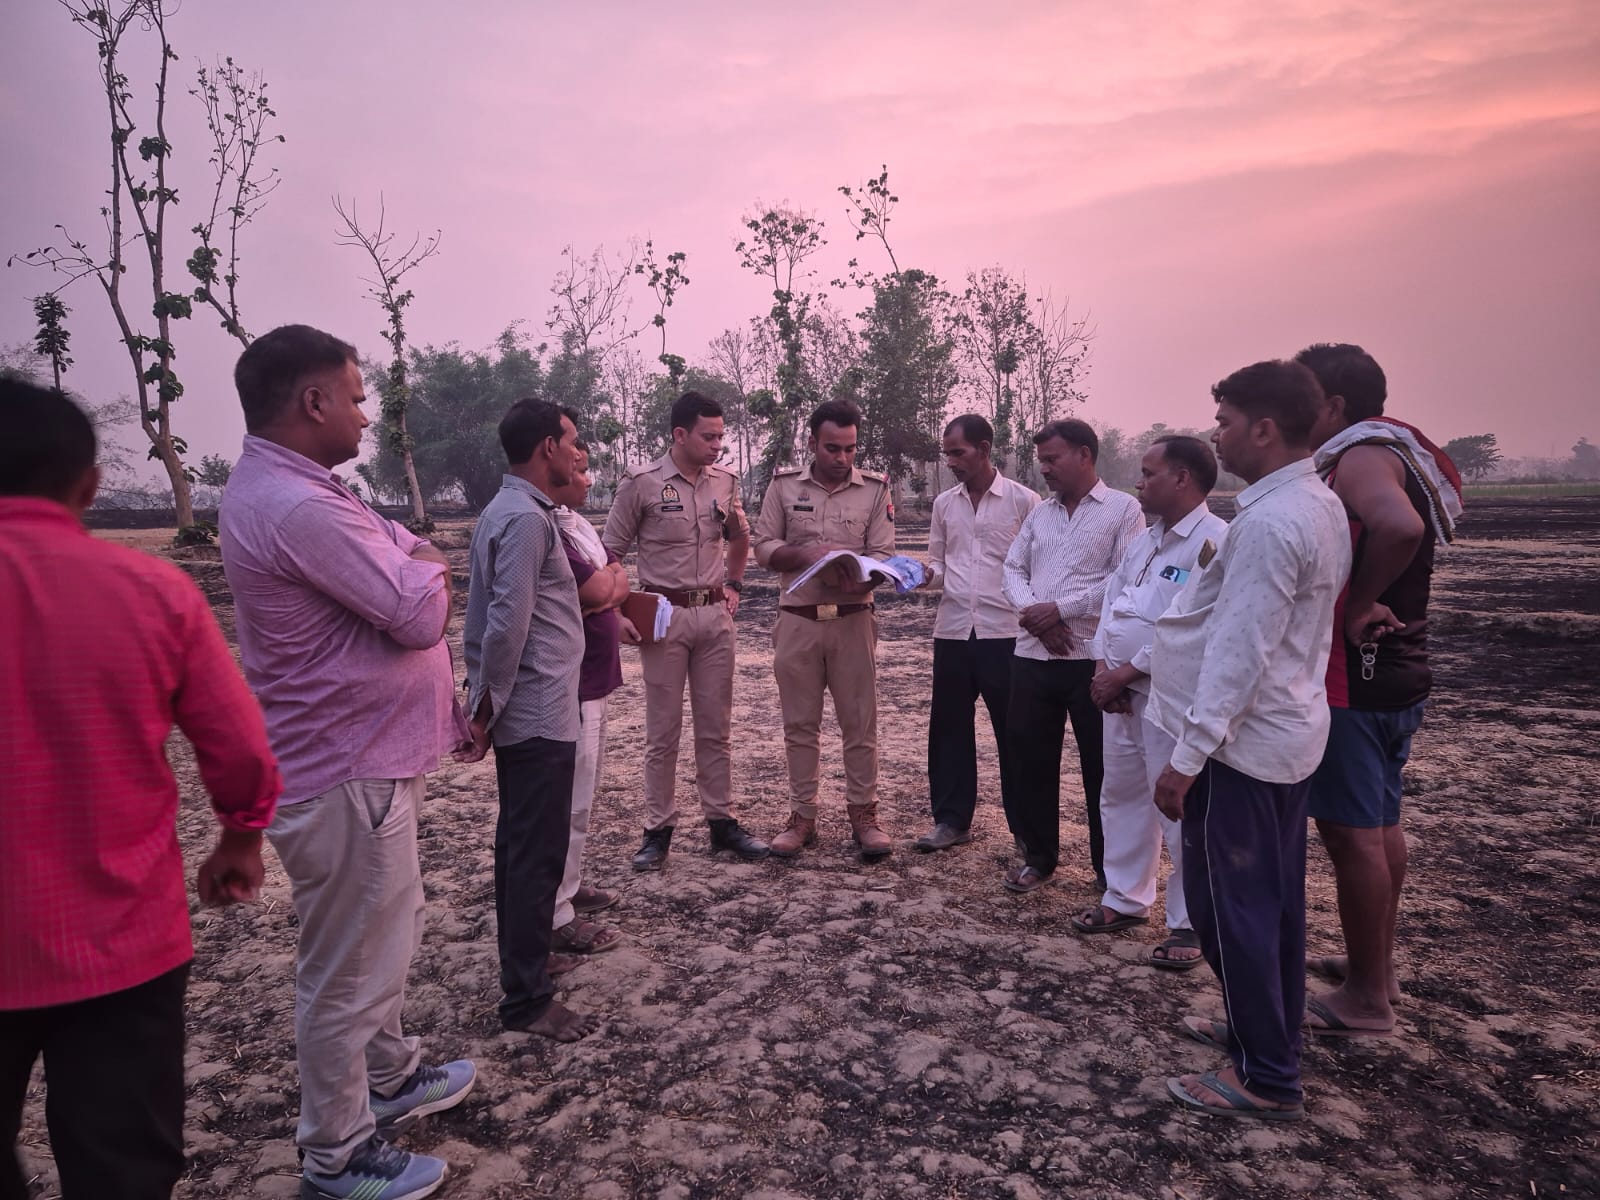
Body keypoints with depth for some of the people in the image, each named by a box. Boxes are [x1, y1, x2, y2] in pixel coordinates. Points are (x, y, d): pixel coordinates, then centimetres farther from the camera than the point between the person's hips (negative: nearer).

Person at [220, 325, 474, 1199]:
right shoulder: (300, 508, -26)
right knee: (348, 971, 6)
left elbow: (383, 586, 14)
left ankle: (389, 1077, 46)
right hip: (346, 774, -11)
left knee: (383, 937, 26)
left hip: (351, 754, 11)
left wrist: (404, 561, -5)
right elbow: (421, 612, -23)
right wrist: (424, 561, -4)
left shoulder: (273, 490, 10)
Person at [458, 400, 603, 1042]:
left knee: (520, 842, 20)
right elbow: (508, 624, -24)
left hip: (522, 710, 10)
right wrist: (486, 710, -15)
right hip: (539, 712, -10)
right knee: (539, 852, -2)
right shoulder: (525, 518, -18)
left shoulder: (506, 509, 13)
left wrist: (486, 705, 17)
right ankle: (527, 998, 8)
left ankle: (522, 954, 35)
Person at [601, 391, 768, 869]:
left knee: (716, 727, 11)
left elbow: (740, 538, 23)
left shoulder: (725, 481, 5)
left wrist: (733, 585, 13)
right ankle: (658, 831, 15)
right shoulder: (642, 483, -8)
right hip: (664, 614, -4)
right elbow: (610, 553, -2)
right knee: (663, 731, 4)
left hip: (715, 614, 4)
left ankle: (722, 823, 21)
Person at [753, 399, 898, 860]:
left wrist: (858, 577, -24)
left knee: (859, 722, 5)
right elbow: (764, 546, 1)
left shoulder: (874, 488, 1)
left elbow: (883, 555, -2)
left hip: (853, 619, 0)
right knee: (800, 724, 8)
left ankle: (863, 814, 17)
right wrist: (808, 554, -16)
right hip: (797, 620, 1)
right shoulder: (784, 486, 3)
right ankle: (802, 816, 19)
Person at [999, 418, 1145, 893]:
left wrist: (1060, 609, -14)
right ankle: (1038, 856, 27)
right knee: (1031, 759, 11)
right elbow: (1012, 568, 10)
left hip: (1093, 658, -5)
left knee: (1102, 766, 5)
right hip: (1033, 655, 5)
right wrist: (1031, 613, -9)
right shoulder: (1039, 513, 15)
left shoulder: (1123, 508, -3)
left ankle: (1110, 869, 21)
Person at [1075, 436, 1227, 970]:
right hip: (1121, 690, 9)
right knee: (1121, 795, 17)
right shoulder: (1145, 539, 14)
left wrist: (1125, 673, -16)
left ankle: (1190, 923, 14)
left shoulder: (1215, 541, -15)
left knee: (1179, 810, -1)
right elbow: (1112, 601, 12)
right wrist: (1103, 667, -3)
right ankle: (1125, 899, 32)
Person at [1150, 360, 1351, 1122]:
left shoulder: (1269, 522, -22)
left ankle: (1267, 1079, 13)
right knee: (1275, 899, 19)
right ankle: (1269, 1032, 34)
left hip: (1242, 742, -10)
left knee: (1230, 906, 1)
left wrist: (1186, 757, -21)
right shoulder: (1320, 506, 9)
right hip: (1290, 732, 10)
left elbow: (1239, 651, -24)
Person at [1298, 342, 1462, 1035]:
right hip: (1396, 675, 11)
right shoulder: (1394, 453, 15)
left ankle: (1365, 999, 10)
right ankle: (1376, 966, 33)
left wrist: (1357, 605, -25)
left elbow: (1399, 526, -38)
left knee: (1351, 832, -2)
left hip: (1352, 682, -11)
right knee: (1380, 824, 18)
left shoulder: (1362, 455, -17)